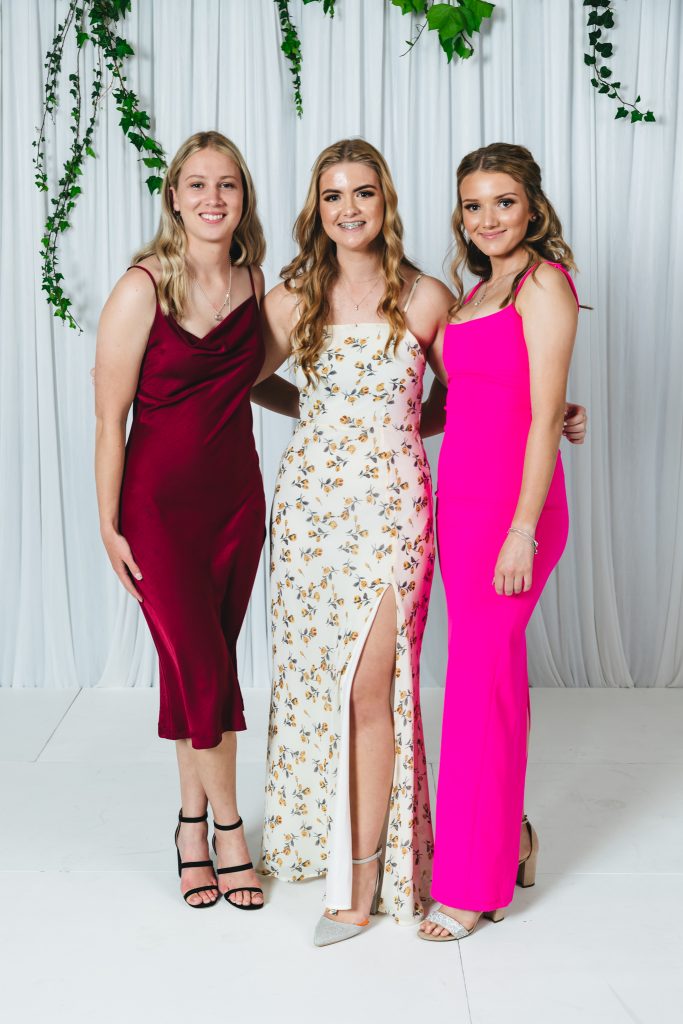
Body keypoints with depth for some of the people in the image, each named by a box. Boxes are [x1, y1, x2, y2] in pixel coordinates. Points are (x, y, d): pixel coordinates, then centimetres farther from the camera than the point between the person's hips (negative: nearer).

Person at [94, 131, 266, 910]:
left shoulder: (252, 280, 3)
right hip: (161, 502, -4)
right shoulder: (142, 290, -14)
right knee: (203, 670, -2)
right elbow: (109, 419, -11)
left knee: (200, 667, 11)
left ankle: (193, 824, 27)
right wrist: (109, 528, -9)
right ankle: (226, 829, 18)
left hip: (237, 496, 5)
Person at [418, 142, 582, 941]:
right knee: (495, 674, 14)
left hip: (509, 506, -8)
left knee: (480, 681, -3)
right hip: (462, 500, 8)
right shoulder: (475, 291, 17)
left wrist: (524, 529, -18)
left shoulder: (542, 282, -8)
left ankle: (474, 883, 9)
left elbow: (546, 414, -14)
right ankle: (510, 840, 29)